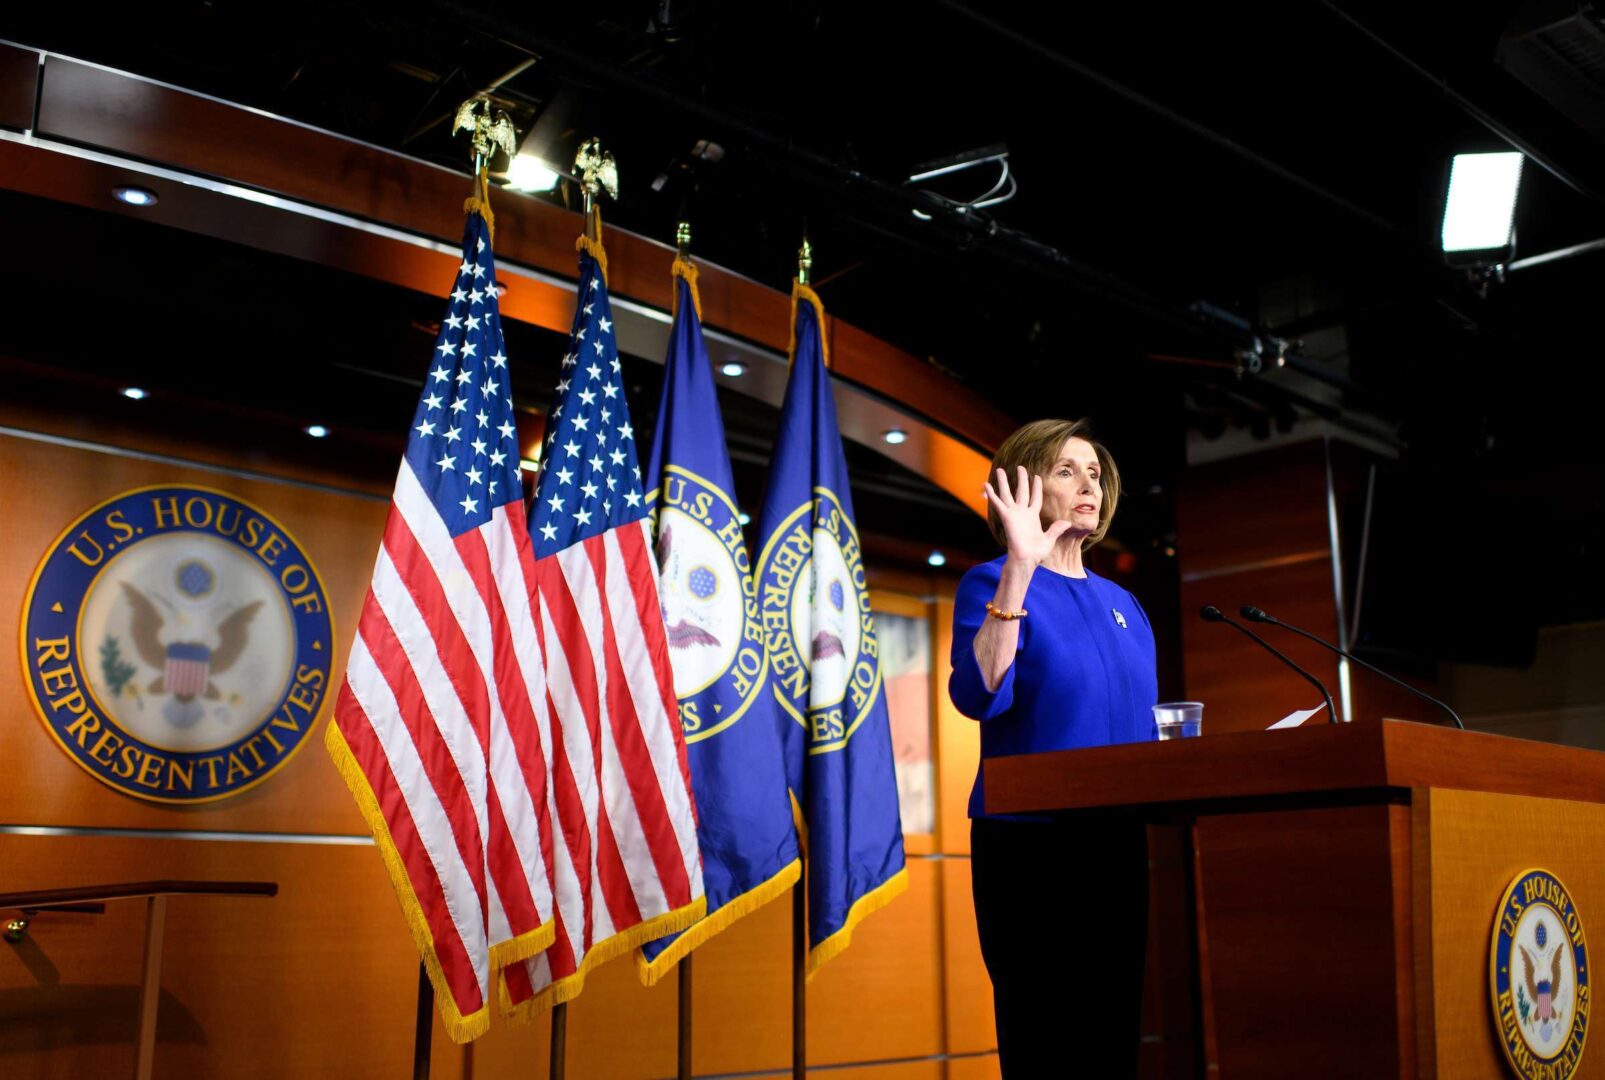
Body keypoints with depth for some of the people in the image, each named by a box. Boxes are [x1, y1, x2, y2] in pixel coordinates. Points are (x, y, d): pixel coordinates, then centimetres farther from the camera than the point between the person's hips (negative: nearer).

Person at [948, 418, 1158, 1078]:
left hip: (1124, 847, 6)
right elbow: (980, 696, -23)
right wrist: (1020, 569, -25)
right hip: (1032, 846, -6)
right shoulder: (994, 585, -4)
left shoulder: (1122, 603, 15)